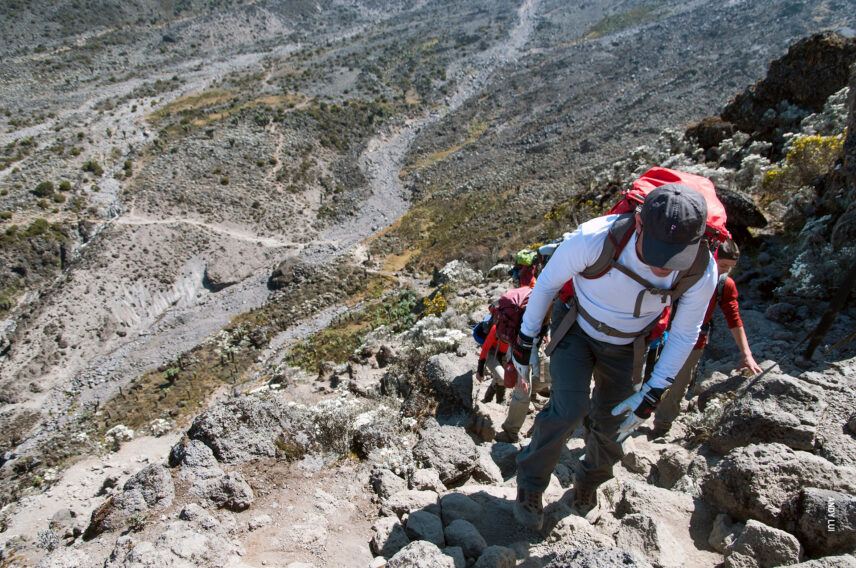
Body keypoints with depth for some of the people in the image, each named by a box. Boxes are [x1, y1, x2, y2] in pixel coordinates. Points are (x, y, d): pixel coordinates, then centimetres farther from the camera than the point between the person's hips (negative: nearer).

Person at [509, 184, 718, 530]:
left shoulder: (702, 272, -29)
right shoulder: (595, 238, -38)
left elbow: (684, 334, -10)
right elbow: (547, 282, -19)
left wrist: (654, 392, -10)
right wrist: (525, 340, -9)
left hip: (625, 347, 3)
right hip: (576, 330, -2)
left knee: (611, 426, 10)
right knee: (569, 408, -19)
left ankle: (589, 482, 44)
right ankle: (530, 485, 8)